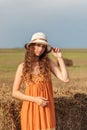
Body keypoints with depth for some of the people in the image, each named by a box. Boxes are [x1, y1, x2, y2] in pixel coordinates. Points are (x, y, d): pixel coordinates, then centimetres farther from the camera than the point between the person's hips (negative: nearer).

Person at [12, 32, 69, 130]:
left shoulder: (48, 62, 0)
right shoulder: (23, 66, -2)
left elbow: (65, 79, -9)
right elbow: (15, 92, -1)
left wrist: (59, 58, -7)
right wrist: (34, 99, -12)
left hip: (46, 109, 1)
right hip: (30, 109, 0)